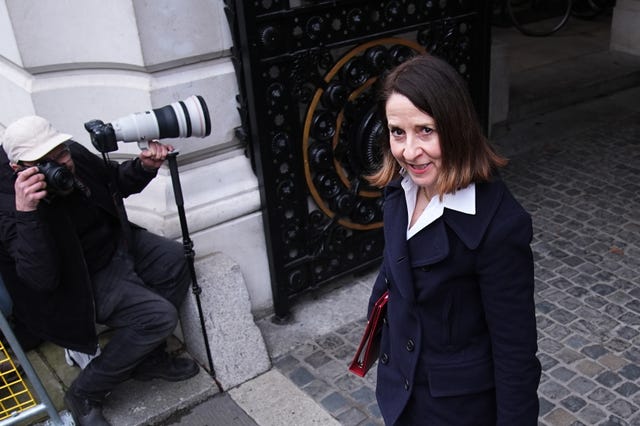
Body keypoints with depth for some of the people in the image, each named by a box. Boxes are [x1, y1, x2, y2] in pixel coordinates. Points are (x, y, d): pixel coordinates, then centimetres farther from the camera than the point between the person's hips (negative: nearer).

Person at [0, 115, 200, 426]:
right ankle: (84, 395, -2)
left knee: (176, 260, -11)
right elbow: (42, 279, -38)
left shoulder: (73, 155, -11)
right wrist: (26, 213, -48)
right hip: (87, 281, -7)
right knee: (159, 316, -20)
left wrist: (144, 166, -12)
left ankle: (150, 358, 8)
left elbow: (117, 181, 9)